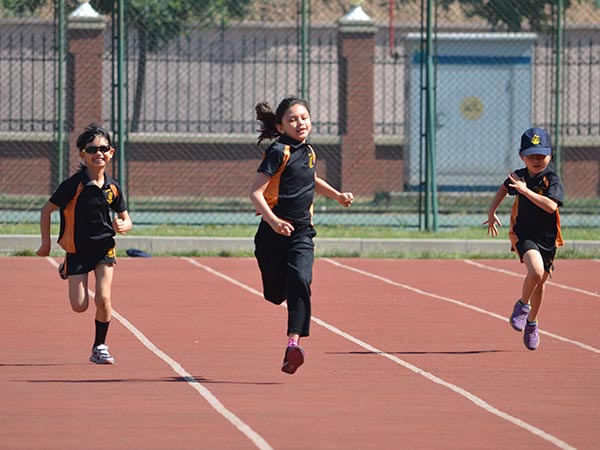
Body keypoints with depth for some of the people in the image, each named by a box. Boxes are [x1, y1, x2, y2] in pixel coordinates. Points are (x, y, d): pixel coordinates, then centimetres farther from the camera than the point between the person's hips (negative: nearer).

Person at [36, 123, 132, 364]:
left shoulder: (112, 187, -3)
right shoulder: (74, 184, -16)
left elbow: (126, 219, 8)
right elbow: (47, 210, -7)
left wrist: (122, 226, -16)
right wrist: (46, 243, -7)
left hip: (104, 247, 2)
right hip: (77, 249, -2)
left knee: (103, 299, -15)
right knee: (79, 306, -3)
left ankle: (99, 347, 6)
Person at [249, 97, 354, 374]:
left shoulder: (309, 152, 12)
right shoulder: (278, 152, -10)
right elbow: (256, 192, -17)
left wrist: (337, 195, 28)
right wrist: (273, 220, -31)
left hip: (301, 233, 4)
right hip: (273, 233, -4)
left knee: (300, 281, -21)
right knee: (276, 294, 6)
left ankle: (294, 342, -28)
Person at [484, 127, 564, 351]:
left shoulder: (552, 179, -13)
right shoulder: (519, 176, -2)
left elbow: (551, 205, -29)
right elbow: (504, 187, 22)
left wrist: (526, 191, -31)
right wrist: (492, 212, 23)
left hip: (547, 238, 1)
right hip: (524, 234, -1)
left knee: (539, 283, 15)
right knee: (536, 271, -28)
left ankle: (532, 322, 38)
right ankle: (522, 305, -2)